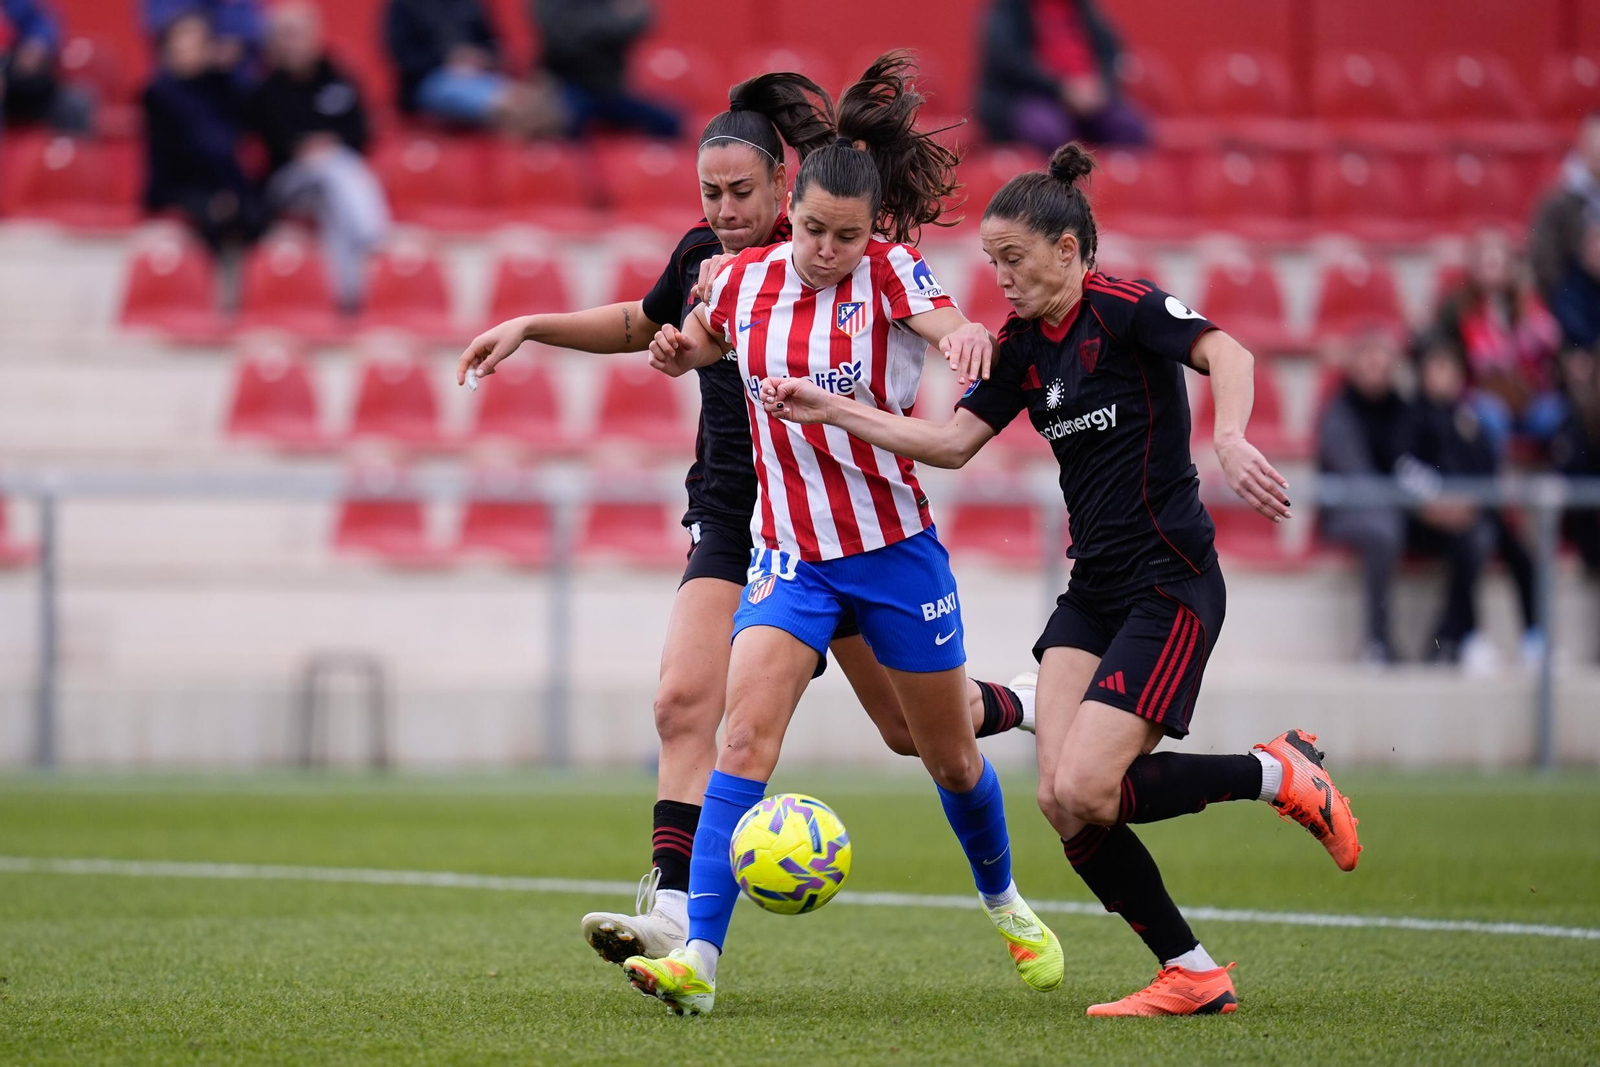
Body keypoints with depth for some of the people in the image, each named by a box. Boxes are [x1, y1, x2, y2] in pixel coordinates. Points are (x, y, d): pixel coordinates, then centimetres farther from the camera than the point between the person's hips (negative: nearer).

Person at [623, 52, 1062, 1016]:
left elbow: (948, 327, -33)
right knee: (746, 734, -19)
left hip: (895, 548, -2)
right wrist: (677, 349, -2)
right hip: (791, 554, 2)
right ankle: (699, 957, -25)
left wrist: (966, 335, -57)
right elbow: (707, 342, 21)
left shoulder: (889, 272, -11)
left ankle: (1005, 903, 43)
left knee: (951, 756, 14)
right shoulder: (749, 278, -1)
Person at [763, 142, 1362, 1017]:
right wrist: (833, 412, 7)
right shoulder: (1023, 345, 10)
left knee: (1085, 794, -18)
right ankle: (1192, 976, 2)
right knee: (1059, 799, -8)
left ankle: (1280, 774, 2)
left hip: (1169, 586, -8)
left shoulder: (1124, 308, -12)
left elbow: (1226, 355, -28)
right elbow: (951, 441, 14)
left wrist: (1230, 442, -46)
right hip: (1094, 589, 8)